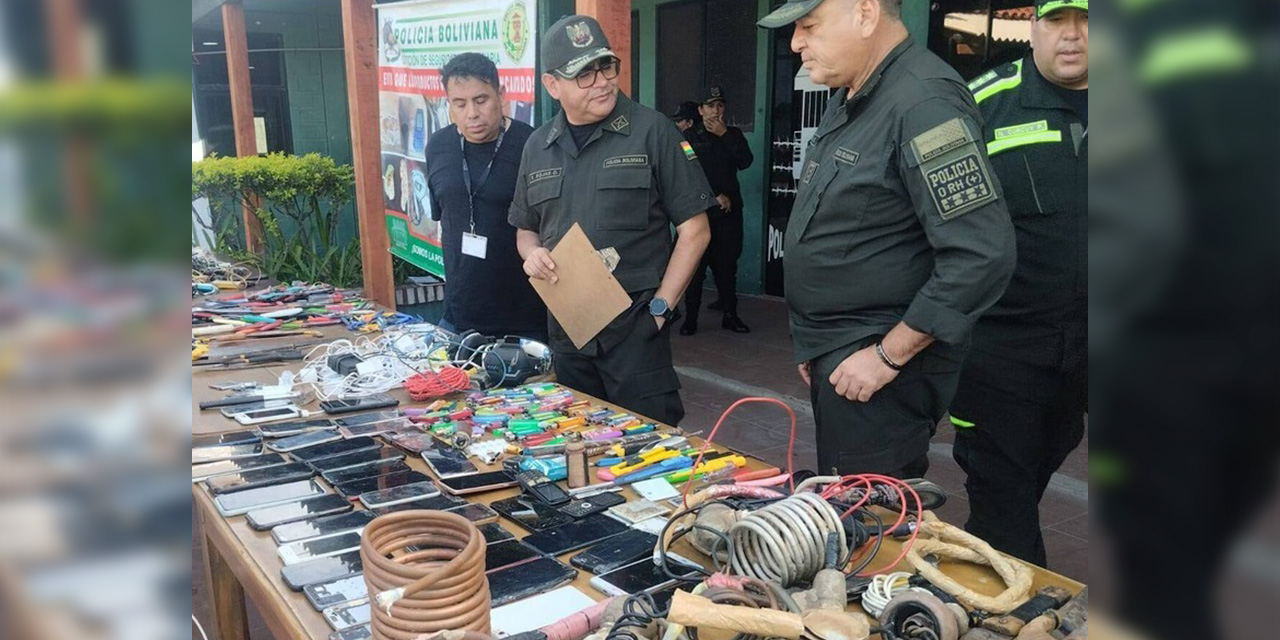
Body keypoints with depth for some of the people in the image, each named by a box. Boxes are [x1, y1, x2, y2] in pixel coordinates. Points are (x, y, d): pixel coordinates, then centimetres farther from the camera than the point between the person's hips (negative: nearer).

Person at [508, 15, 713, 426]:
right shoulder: (538, 147, 9)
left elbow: (694, 229, -5)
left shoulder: (652, 132, -6)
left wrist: (660, 307, -10)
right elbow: (525, 229, 20)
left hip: (635, 327, -5)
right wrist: (532, 253, -3)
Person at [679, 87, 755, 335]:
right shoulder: (690, 136, 4)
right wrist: (715, 196, -10)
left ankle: (730, 315, 13)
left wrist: (725, 135, -8)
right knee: (696, 266, -3)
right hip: (700, 210, -3)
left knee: (727, 265, 5)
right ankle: (690, 318, 3)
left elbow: (745, 162, -3)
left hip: (729, 211, 3)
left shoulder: (733, 134, 14)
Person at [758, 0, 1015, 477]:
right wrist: (815, 343, 17)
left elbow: (982, 255, -27)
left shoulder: (924, 102, -21)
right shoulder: (849, 100, 10)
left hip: (877, 368, -9)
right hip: (834, 357, 10)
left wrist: (889, 355, -21)